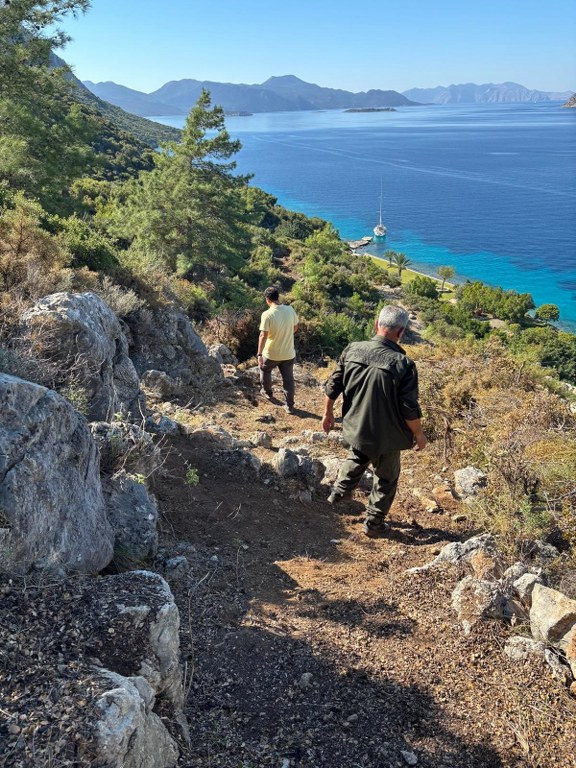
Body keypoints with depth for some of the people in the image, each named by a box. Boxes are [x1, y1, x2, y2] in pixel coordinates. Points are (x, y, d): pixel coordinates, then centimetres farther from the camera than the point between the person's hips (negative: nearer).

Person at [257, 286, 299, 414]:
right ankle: (290, 406, 20)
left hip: (271, 354, -3)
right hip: (288, 353, 3)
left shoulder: (267, 314, -22)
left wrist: (259, 354, -16)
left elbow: (263, 336, -22)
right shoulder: (290, 310, -7)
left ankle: (267, 392, 46)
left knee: (265, 370, 28)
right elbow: (295, 328, 8)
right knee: (288, 379, 14)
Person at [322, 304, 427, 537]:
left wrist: (328, 413, 14)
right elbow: (410, 410, -19)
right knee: (386, 479, 20)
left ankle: (339, 492, 51)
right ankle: (374, 523, 33)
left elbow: (332, 387, -3)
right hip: (385, 437, -4)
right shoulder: (404, 364, -24)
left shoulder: (352, 350, -12)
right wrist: (419, 435, -1)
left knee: (356, 459, 35)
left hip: (354, 429, 4)